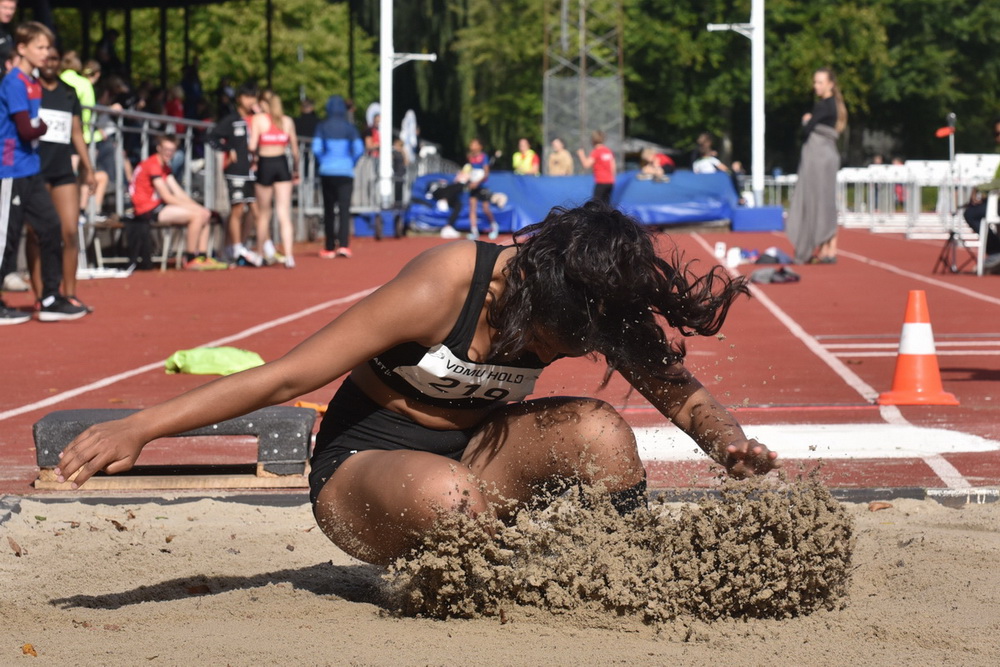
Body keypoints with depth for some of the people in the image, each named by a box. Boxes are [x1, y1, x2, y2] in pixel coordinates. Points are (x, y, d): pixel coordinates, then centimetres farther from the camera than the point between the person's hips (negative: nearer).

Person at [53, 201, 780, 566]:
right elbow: (286, 376, -25)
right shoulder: (445, 287, -27)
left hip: (472, 450, 4)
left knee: (600, 432, -25)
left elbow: (680, 391, -1)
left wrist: (731, 442, -25)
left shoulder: (591, 307, -12)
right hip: (362, 467, -4)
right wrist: (136, 429, -27)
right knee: (447, 495, -40)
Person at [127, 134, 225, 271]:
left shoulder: (165, 167, 17)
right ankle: (190, 260, -15)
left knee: (205, 214, 8)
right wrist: (194, 207, -15)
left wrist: (197, 207, -2)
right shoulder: (152, 165, -15)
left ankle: (203, 257, 2)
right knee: (196, 215, -21)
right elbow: (167, 197, -18)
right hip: (148, 210, -10)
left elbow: (178, 193, 12)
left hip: (158, 207, 10)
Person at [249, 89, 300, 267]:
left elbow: (252, 146, -13)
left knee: (263, 213, 13)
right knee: (284, 214, -1)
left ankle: (264, 251, 17)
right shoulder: (288, 121, 6)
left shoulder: (258, 120, -3)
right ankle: (288, 256, -12)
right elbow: (295, 149, 8)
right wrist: (296, 170, 20)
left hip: (265, 164, -2)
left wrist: (254, 154, 8)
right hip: (282, 164, 2)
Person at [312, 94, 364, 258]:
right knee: (344, 208, -3)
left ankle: (329, 247, 11)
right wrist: (351, 163, 10)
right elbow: (359, 150, -6)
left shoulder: (322, 127, -1)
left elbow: (316, 149, -8)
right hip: (345, 172, -1)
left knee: (328, 209, 9)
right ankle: (343, 244, -19)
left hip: (327, 172, 1)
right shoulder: (349, 127, 0)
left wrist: (323, 162, 9)